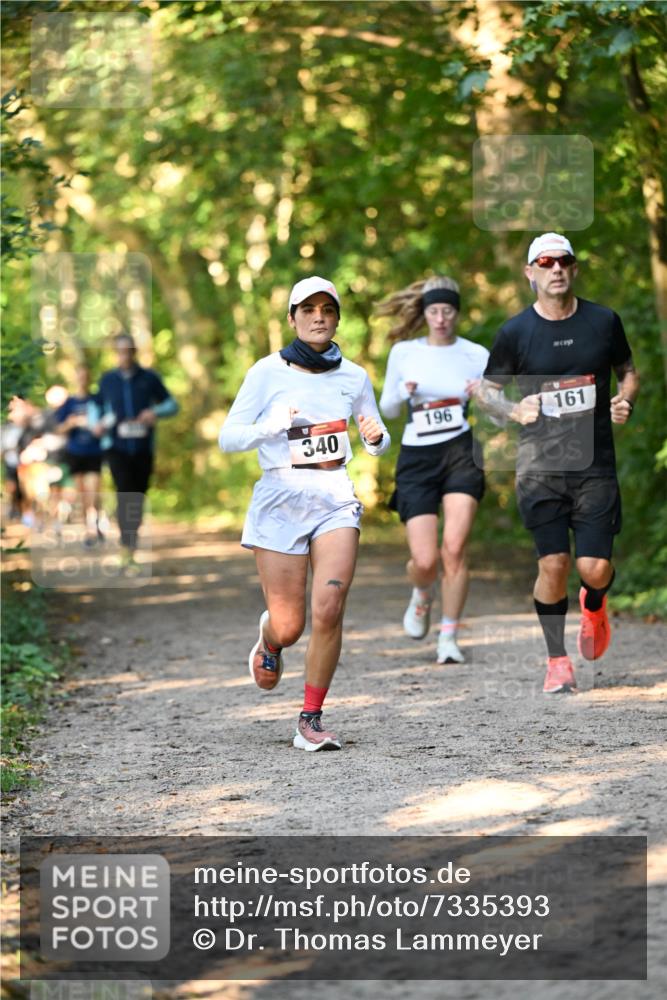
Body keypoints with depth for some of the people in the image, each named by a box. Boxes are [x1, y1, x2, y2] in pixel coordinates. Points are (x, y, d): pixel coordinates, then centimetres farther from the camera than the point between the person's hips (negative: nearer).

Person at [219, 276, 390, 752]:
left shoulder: (354, 376, 7)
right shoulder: (268, 371, -2)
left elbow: (379, 442, 17)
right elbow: (228, 438, -2)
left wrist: (375, 437, -7)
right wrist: (270, 427, -20)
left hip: (336, 499, 2)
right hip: (281, 499, -2)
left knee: (329, 609, -16)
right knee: (288, 626, -2)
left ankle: (311, 721, -5)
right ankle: (269, 640, 37)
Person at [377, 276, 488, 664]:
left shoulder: (477, 355, 3)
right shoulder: (403, 352, 5)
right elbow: (388, 408, 14)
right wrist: (403, 393, -8)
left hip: (461, 453, -1)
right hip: (417, 458, 1)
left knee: (454, 548, -16)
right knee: (425, 561, -8)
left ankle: (449, 637, -2)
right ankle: (422, 596, 29)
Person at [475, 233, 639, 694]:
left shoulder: (604, 321, 4)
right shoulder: (516, 331, 0)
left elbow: (629, 371, 19)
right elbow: (486, 390, 10)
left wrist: (626, 401, -2)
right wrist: (515, 410, -10)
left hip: (595, 462, 1)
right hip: (540, 464, -1)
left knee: (595, 567, -6)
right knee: (553, 564, -6)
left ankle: (594, 605, 32)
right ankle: (558, 659, 12)